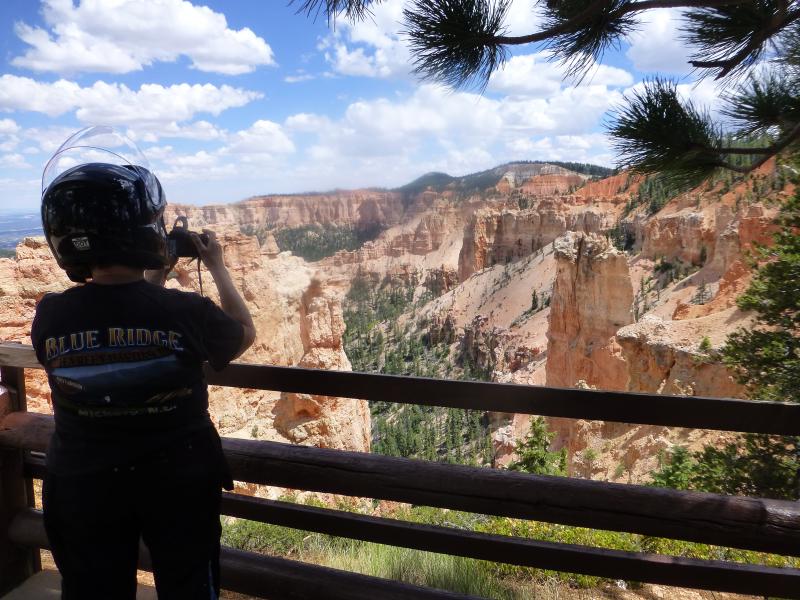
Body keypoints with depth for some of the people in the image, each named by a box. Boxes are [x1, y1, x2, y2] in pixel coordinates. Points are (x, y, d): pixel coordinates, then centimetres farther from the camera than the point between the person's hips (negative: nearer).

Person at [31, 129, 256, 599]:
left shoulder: (50, 317, -16)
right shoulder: (185, 311, -26)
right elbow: (245, 333, -4)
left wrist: (154, 278, 8)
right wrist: (218, 267, 5)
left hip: (82, 485, 2)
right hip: (179, 480, -2)